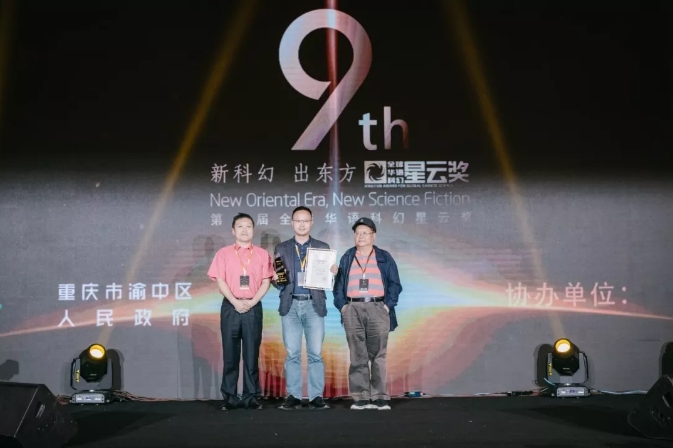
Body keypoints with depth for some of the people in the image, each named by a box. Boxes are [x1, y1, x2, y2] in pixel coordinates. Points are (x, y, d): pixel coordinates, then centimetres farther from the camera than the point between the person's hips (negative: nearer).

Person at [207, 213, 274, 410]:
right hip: (231, 307, 0)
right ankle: (230, 398, 5)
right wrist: (235, 302, -12)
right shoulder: (223, 253, 7)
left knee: (252, 354, 1)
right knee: (230, 354, 1)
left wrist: (252, 302, -10)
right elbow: (220, 281, 0)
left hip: (254, 308, 0)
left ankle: (251, 397, 5)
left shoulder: (262, 254, 9)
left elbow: (266, 281, 3)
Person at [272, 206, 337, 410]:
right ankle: (293, 396, 7)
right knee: (292, 354, 1)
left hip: (314, 305, -1)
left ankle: (316, 397, 4)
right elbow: (277, 280, 10)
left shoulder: (323, 247, 10)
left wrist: (332, 273, -12)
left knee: (315, 353, -1)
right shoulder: (281, 248, 11)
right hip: (290, 305, 1)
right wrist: (275, 279, -12)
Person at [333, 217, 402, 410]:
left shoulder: (384, 258, 9)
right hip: (353, 309, 1)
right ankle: (361, 397, 2)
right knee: (357, 356, 0)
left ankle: (380, 397, -1)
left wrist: (388, 305, -6)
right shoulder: (347, 258, 14)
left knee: (378, 355, -3)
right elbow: (338, 284, 13)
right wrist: (341, 305, -1)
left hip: (377, 309, -1)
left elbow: (395, 284, 6)